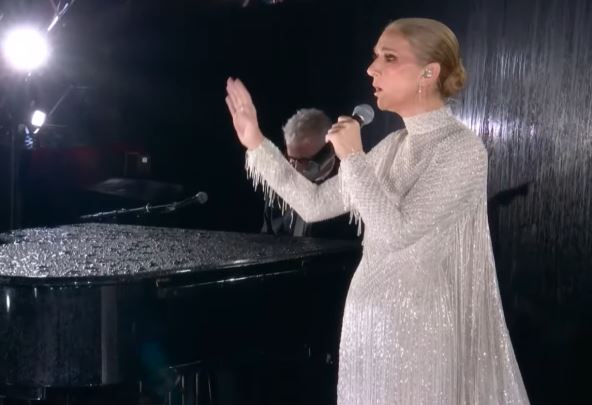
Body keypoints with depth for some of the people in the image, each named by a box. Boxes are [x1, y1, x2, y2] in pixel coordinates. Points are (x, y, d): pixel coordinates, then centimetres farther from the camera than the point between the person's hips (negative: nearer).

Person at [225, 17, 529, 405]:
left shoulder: (462, 148, -14)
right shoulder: (392, 146, 8)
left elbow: (396, 231, -23)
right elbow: (315, 204, 8)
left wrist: (353, 157, -16)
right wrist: (257, 144, 5)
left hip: (422, 329, -7)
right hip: (371, 323, 7)